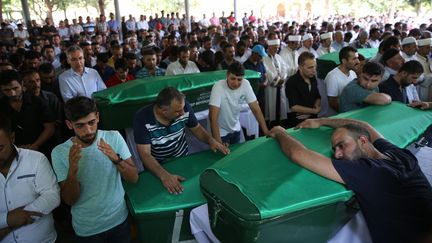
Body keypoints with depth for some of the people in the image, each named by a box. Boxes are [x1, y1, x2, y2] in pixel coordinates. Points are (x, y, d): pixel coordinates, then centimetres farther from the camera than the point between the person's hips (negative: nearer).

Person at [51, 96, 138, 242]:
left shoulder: (114, 137, -12)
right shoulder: (59, 153, -14)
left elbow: (134, 179, -11)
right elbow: (70, 201, -13)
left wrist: (116, 159, -29)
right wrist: (72, 171, -30)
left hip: (119, 219, 1)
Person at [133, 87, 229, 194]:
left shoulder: (184, 107, -16)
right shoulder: (142, 118, -25)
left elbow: (196, 128, 1)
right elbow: (145, 154, -25)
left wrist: (211, 140, -18)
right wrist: (164, 175, -40)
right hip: (157, 165, -2)